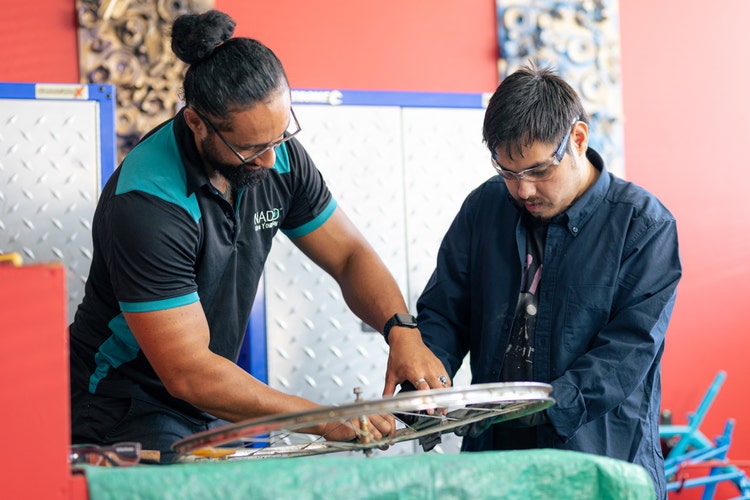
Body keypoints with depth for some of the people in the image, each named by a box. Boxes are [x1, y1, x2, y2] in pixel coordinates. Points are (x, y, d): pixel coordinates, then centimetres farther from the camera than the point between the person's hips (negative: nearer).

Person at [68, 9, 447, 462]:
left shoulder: (276, 153, -6)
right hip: (125, 406, -6)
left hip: (210, 413, 7)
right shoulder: (147, 203, -27)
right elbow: (187, 373, -28)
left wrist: (403, 332, -16)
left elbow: (349, 255, 4)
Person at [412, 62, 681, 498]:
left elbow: (631, 346, -9)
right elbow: (442, 311, 15)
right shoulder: (484, 208, 11)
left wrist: (546, 406, -22)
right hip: (492, 454, 3)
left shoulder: (644, 224, -1)